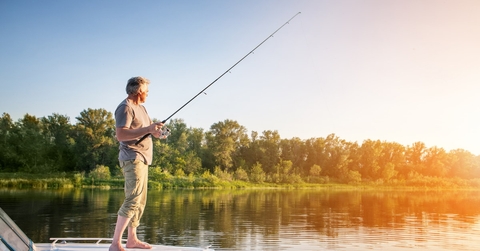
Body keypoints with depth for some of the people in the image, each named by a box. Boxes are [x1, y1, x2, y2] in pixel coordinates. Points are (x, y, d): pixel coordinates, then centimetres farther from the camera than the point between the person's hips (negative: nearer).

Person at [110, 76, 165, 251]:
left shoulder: (141, 107, 19)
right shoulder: (125, 107, -11)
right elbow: (120, 134, -23)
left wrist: (155, 129, 0)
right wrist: (147, 129, -26)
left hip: (142, 159, 10)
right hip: (132, 158, -10)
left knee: (140, 201, 12)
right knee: (132, 200, -15)